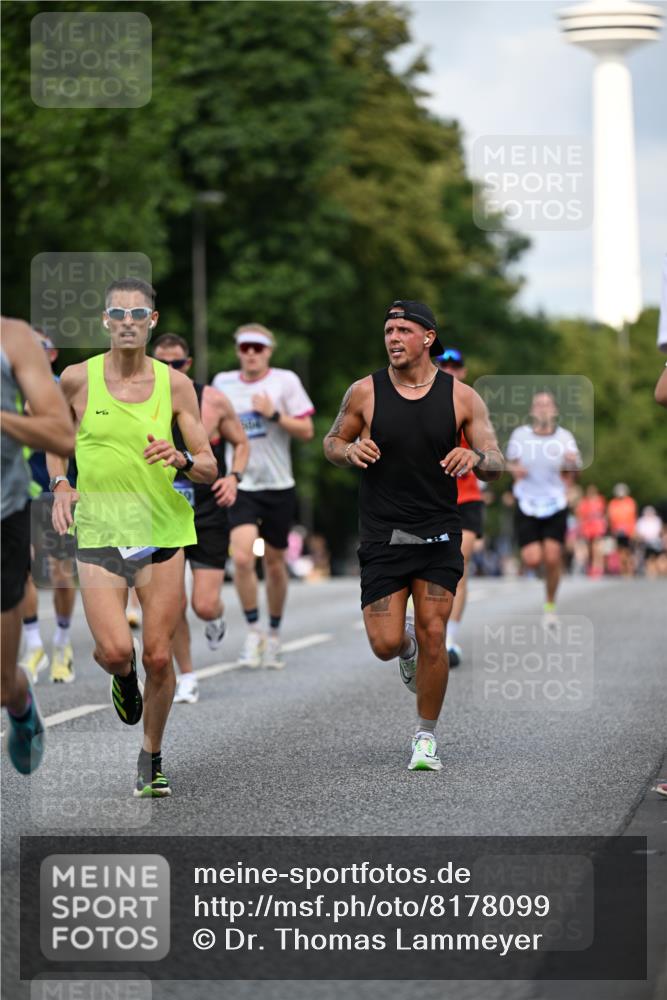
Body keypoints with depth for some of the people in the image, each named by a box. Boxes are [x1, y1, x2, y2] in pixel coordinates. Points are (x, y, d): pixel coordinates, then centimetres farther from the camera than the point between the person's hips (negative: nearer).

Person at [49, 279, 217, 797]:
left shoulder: (175, 384, 0)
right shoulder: (77, 379, -1)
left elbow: (210, 468, 3)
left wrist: (181, 459, -18)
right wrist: (59, 485, -2)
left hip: (164, 531, 1)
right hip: (99, 532, -1)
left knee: (159, 657, 2)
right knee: (115, 650, -16)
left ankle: (152, 758, 24)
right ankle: (123, 677, 23)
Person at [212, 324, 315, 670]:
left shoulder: (285, 381, -3)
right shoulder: (223, 382, 5)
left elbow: (306, 431, -5)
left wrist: (274, 414, -17)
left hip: (278, 486, -1)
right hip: (241, 486, 1)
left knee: (274, 563, 9)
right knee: (242, 557, -18)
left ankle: (274, 634, 27)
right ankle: (253, 631, -1)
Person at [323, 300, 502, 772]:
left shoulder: (461, 396, -1)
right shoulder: (365, 392, -2)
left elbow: (496, 464, 1)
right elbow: (332, 442, 12)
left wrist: (475, 457, -23)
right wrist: (350, 451, -12)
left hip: (439, 533, 0)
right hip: (382, 536, 0)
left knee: (432, 636, -6)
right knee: (386, 644, -6)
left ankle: (427, 736, 13)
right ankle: (406, 642, 34)